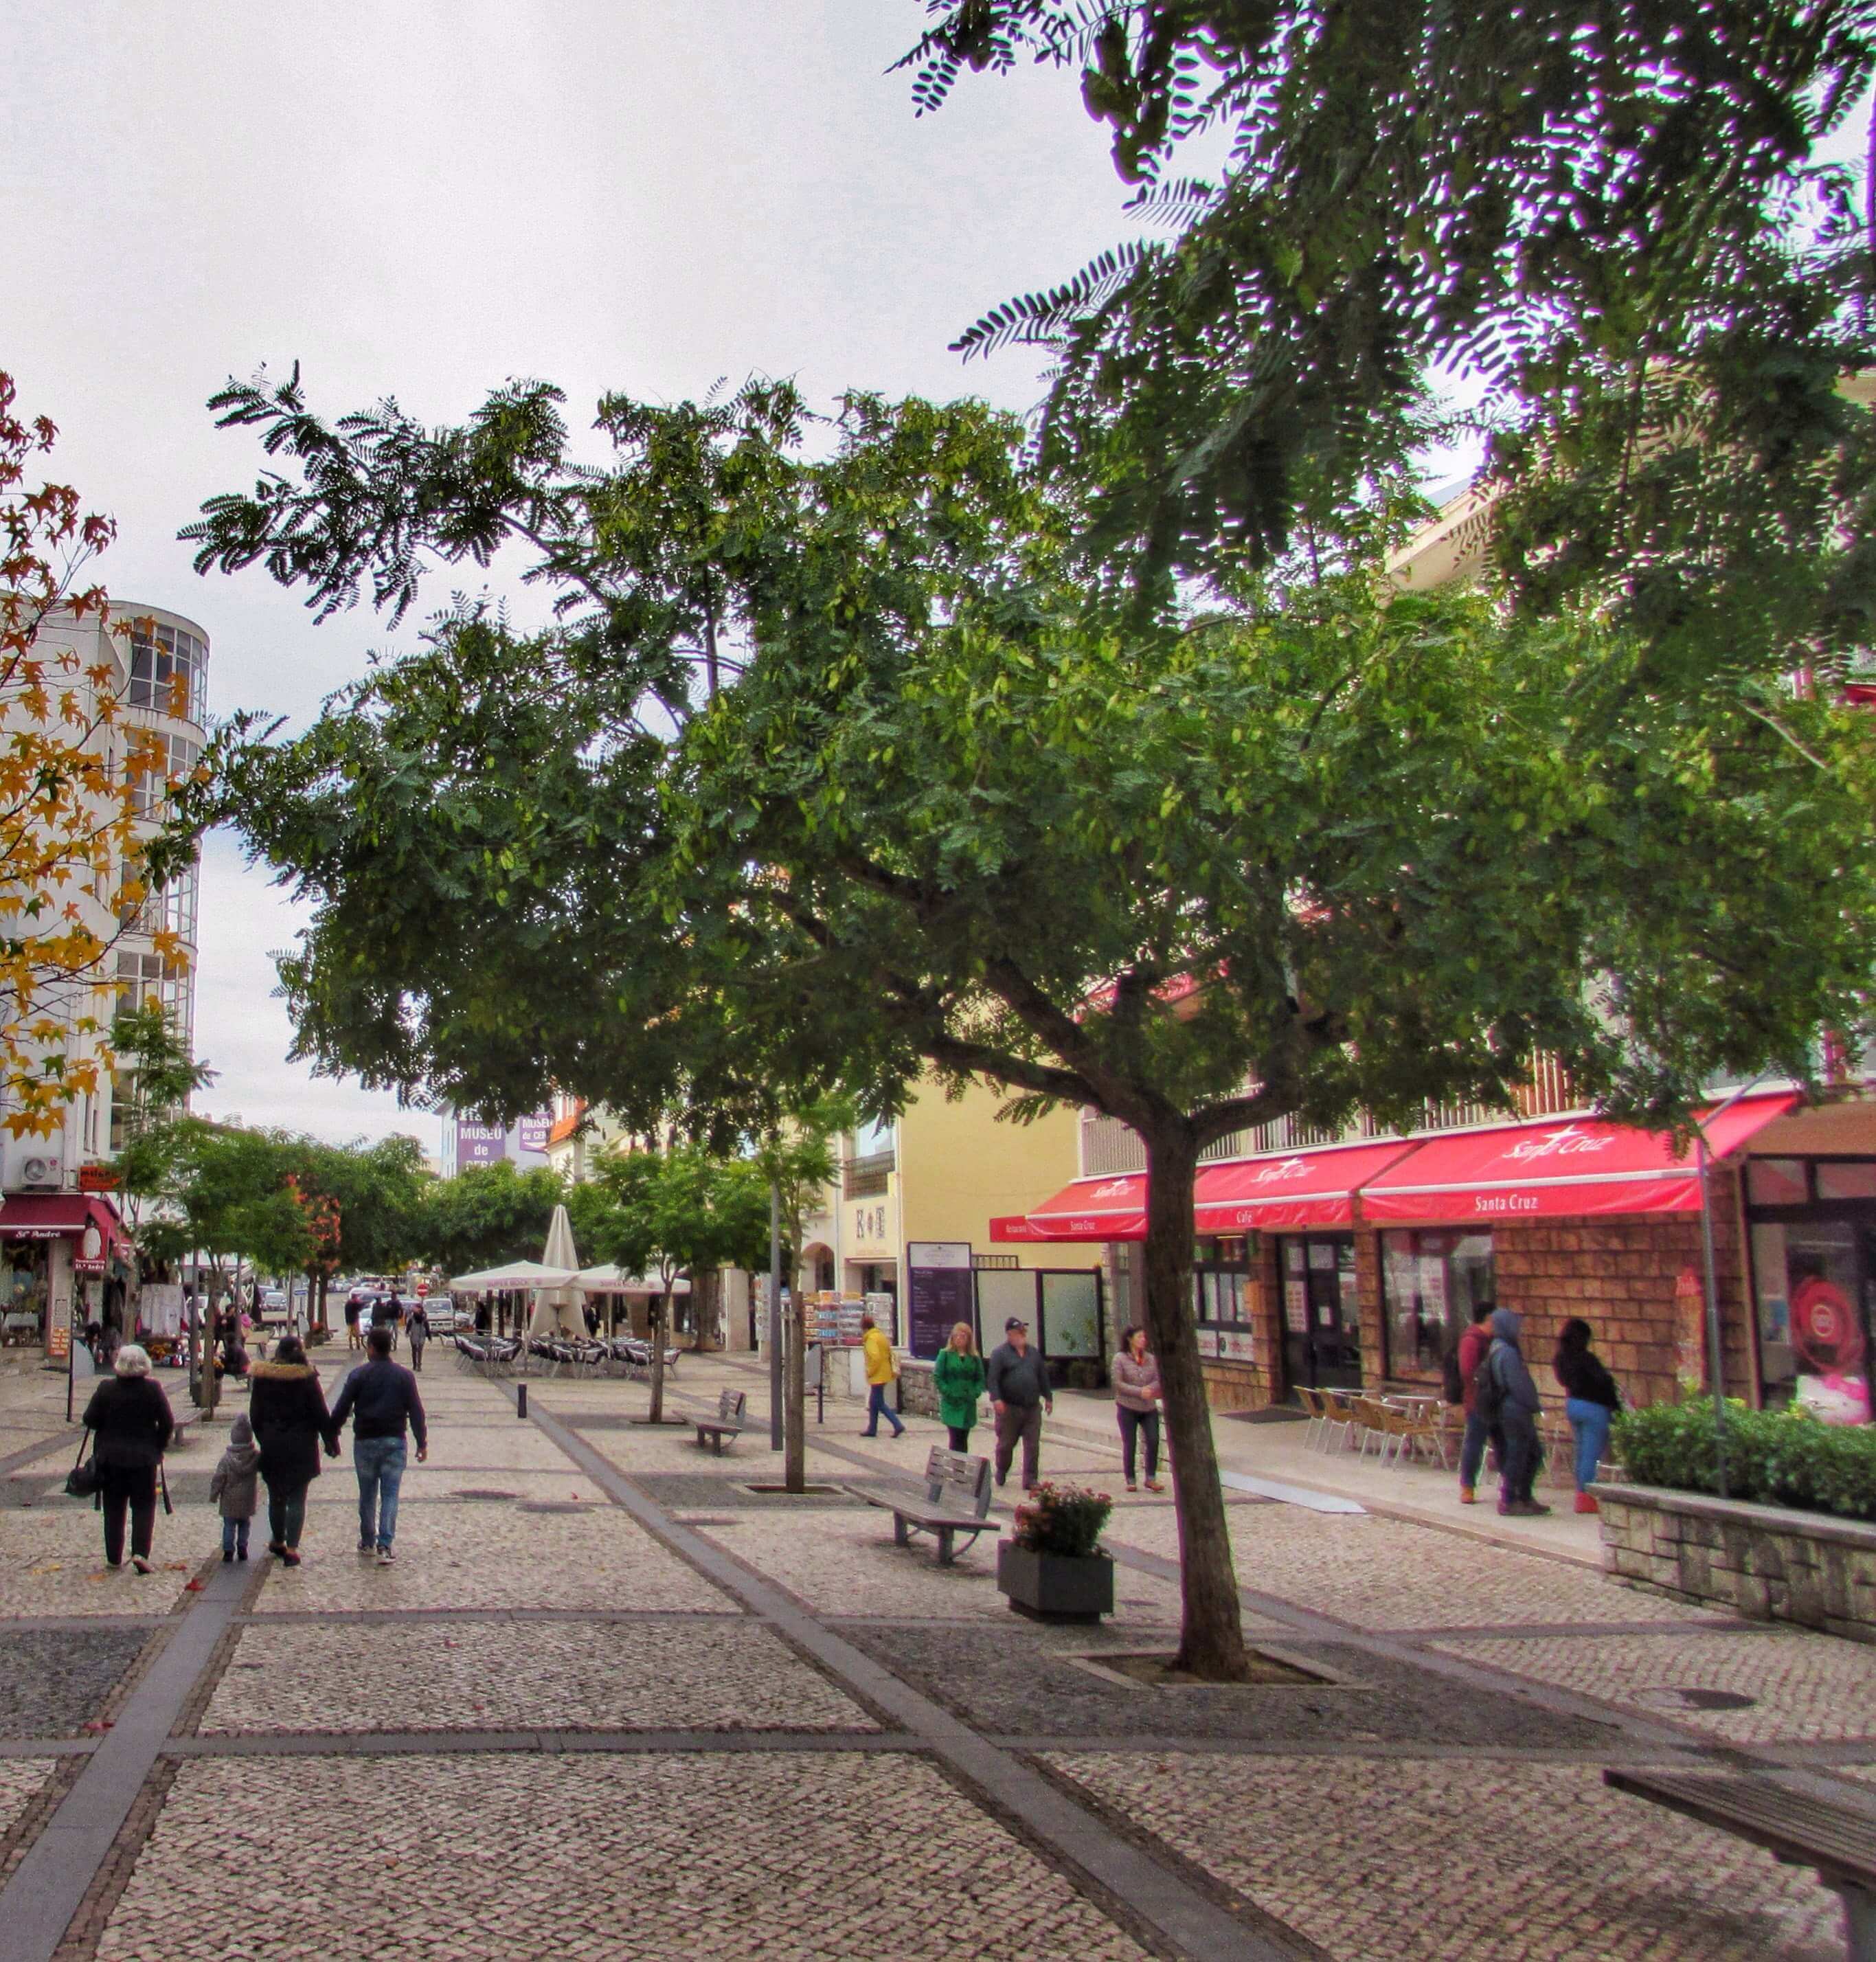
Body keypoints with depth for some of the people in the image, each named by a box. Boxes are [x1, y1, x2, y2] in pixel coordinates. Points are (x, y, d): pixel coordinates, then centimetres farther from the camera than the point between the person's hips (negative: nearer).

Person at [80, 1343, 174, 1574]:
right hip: (144, 1459, -1)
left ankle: (114, 1560, 14)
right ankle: (140, 1552, -7)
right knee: (144, 1507, 9)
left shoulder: (106, 1388, -7)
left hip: (111, 1458, 1)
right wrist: (159, 1447, 9)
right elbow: (168, 1423, -5)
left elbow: (90, 1420, -3)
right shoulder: (153, 1389, -7)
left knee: (114, 1510, 11)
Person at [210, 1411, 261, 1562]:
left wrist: (214, 1494, 2)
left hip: (230, 1500, -1)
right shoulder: (256, 1455, -9)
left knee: (229, 1525, 7)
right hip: (248, 1499, 1)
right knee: (245, 1524, 14)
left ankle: (228, 1550, 3)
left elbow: (219, 1478, -7)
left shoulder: (227, 1457, -10)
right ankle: (242, 1549, 15)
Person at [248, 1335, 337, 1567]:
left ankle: (278, 1542, 30)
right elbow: (321, 1414, -6)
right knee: (297, 1499, 2)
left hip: (272, 1449, 2)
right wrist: (331, 1442, 2)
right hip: (301, 1449, -2)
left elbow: (255, 1415, 4)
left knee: (276, 1498, 17)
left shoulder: (263, 1379, -2)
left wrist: (263, 1441, 14)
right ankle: (292, 1548, -4)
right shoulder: (307, 1378, -9)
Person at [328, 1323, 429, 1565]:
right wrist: (422, 1443, 6)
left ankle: (367, 1541, 25)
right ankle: (385, 1546, -8)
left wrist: (332, 1434, 8)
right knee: (390, 1494, 1)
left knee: (367, 1494, 14)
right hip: (394, 1442, 0)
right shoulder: (404, 1375, -1)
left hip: (365, 1441, 0)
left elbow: (342, 1408, -3)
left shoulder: (359, 1375, -4)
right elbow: (416, 1411, 0)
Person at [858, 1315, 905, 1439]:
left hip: (877, 1376, -10)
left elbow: (875, 1357, -28)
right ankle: (872, 1429, 21)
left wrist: (870, 1372, -16)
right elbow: (890, 1354, 17)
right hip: (885, 1375, 10)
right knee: (873, 1403, 16)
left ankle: (898, 1425, -11)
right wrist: (892, 1369, 17)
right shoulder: (881, 1335, 13)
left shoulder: (871, 1339, -16)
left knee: (880, 1404, -5)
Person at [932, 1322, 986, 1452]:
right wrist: (948, 1393, -12)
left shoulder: (974, 1358, 9)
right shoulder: (945, 1354, -1)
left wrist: (975, 1393, -5)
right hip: (952, 1404, -4)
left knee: (964, 1439, 8)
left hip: (968, 1403, 4)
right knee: (956, 1437, -11)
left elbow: (980, 1379, 11)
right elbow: (937, 1376, -4)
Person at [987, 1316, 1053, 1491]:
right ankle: (1001, 1472, 30)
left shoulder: (1034, 1353, 15)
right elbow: (993, 1378, -11)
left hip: (1033, 1408, 4)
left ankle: (1030, 1480, 6)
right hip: (1009, 1409, -4)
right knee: (1006, 1444, 7)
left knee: (1033, 1446, 0)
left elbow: (1043, 1376, 21)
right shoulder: (1000, 1353, -3)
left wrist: (1048, 1398, 19)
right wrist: (996, 1399, -21)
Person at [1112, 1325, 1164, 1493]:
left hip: (1149, 1408, 3)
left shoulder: (1151, 1359, 7)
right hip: (1128, 1408, -3)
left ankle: (1151, 1479, 2)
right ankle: (1130, 1480, 15)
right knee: (1129, 1445, 4)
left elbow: (1158, 1380, 2)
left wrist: (1150, 1388, -20)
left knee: (1153, 1441, -9)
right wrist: (1139, 1392, -20)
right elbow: (1118, 1383, -12)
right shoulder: (1120, 1359, -5)